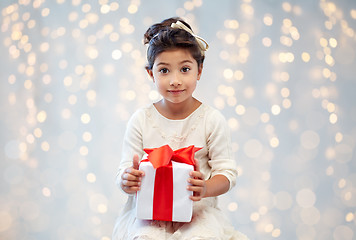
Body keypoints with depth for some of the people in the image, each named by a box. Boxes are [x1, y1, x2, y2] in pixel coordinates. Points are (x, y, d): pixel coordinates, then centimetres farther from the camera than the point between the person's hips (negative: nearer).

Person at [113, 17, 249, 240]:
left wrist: (206, 188, -24)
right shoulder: (141, 120, 1)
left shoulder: (212, 119, -2)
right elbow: (125, 169, 2)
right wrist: (126, 181, -22)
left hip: (198, 211, 0)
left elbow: (227, 171, -2)